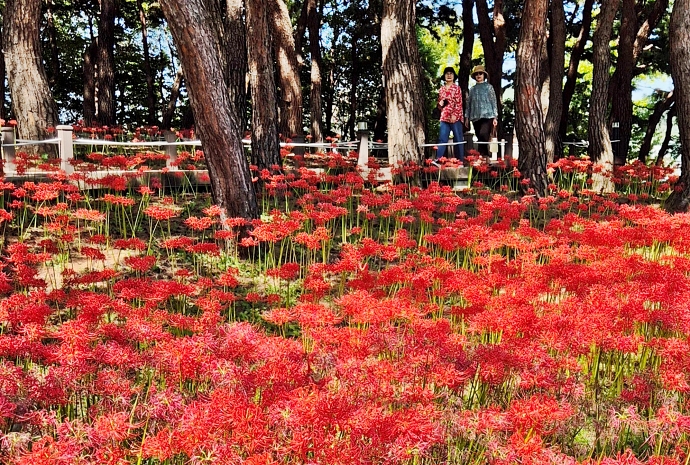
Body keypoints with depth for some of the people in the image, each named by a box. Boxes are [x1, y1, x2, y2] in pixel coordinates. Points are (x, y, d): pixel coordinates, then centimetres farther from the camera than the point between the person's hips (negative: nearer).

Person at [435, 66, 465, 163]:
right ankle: (438, 160, -5)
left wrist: (455, 115, -16)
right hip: (444, 117, 4)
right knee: (442, 139, -3)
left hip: (455, 117, -3)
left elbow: (459, 103, -5)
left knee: (458, 140, 0)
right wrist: (440, 104, -4)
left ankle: (460, 161, 4)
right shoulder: (441, 89, 14)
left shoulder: (457, 88, 2)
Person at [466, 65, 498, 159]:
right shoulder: (472, 89, 17)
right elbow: (469, 104, 17)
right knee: (480, 138, 3)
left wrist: (495, 117, -2)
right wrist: (467, 117, 9)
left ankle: (483, 155, -20)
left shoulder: (489, 87, 9)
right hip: (475, 117, 4)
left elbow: (493, 102, 5)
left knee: (483, 135, -23)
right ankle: (485, 156, 10)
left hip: (487, 116, -4)